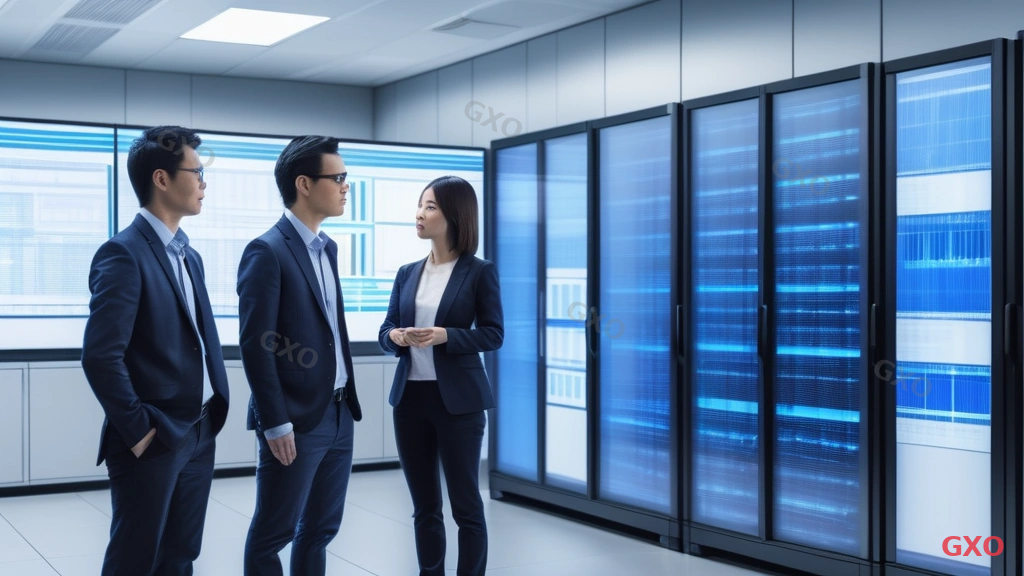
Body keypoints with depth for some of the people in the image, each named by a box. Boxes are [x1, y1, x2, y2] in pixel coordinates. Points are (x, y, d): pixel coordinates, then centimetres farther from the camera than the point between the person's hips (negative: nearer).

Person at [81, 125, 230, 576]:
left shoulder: (189, 256, 12)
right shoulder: (124, 253, -15)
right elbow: (100, 357, -22)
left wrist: (213, 414, 9)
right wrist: (138, 431, -16)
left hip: (199, 434, 8)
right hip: (154, 440, -8)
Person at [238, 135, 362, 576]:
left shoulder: (327, 247, 12)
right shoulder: (267, 252, -14)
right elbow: (255, 346, -16)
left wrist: (347, 400, 14)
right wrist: (276, 424, -18)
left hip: (340, 413, 8)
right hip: (298, 418, -8)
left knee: (321, 529, 15)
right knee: (273, 533, 4)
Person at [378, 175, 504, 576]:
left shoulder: (479, 271, -4)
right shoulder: (407, 274, 10)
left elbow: (493, 333, -6)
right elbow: (386, 330, 11)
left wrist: (445, 335, -20)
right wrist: (396, 336, -12)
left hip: (458, 399, -5)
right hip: (411, 396, 5)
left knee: (466, 504, 2)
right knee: (424, 505, 11)